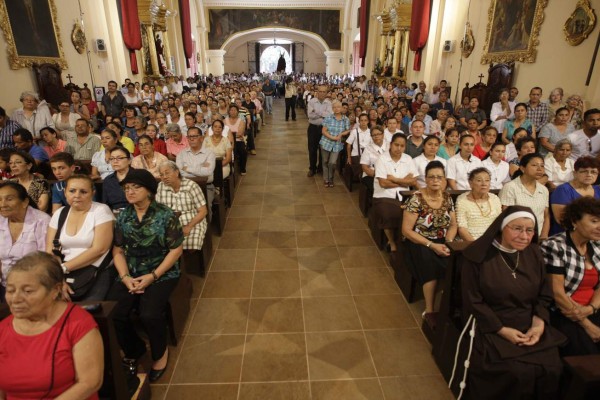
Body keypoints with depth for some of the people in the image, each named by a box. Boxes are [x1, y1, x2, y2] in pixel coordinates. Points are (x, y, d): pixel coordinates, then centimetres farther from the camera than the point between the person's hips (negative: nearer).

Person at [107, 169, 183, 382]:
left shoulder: (166, 215, -8)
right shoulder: (122, 217, 6)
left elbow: (176, 250, -9)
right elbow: (118, 251, 6)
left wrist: (152, 276, -16)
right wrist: (125, 277, -10)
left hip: (162, 273, -4)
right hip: (130, 274, 4)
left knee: (149, 314, -26)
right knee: (112, 313, -17)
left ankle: (160, 352, 8)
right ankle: (134, 349, 15)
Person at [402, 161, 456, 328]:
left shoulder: (447, 197, 5)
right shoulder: (416, 199, -11)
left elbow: (453, 225, 11)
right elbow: (406, 230, -13)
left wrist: (448, 242, -9)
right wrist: (431, 245, -19)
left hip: (442, 242, 5)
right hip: (420, 243, -4)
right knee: (431, 263, -33)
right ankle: (429, 311, -19)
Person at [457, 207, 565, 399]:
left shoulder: (534, 255, 7)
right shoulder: (477, 255, -11)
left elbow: (544, 296, 10)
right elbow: (473, 301, -10)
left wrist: (539, 324, -8)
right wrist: (502, 330, -15)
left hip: (531, 327, 5)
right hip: (491, 328, -5)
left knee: (551, 369, -15)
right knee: (518, 373, -22)